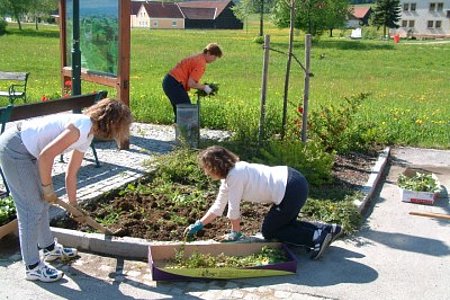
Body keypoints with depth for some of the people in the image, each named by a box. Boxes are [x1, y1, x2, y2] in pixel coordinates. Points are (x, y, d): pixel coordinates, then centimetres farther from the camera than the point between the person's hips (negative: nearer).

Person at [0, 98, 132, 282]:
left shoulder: (86, 137, 8)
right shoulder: (82, 127, -22)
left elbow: (71, 174, 18)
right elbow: (45, 156, -26)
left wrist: (73, 204, 24)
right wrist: (48, 188, -14)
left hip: (26, 151, 10)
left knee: (42, 201, 21)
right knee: (32, 209, -3)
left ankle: (49, 248, 40)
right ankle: (32, 267, 10)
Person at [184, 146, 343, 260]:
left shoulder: (235, 175, -15)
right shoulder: (228, 176, 14)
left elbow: (233, 209, -9)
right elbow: (217, 207, 20)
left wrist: (235, 233, 6)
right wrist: (198, 225, 20)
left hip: (292, 190, -10)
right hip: (293, 181, 10)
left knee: (268, 232, 5)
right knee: (284, 224, 25)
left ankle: (316, 237, -3)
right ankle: (327, 229, 20)